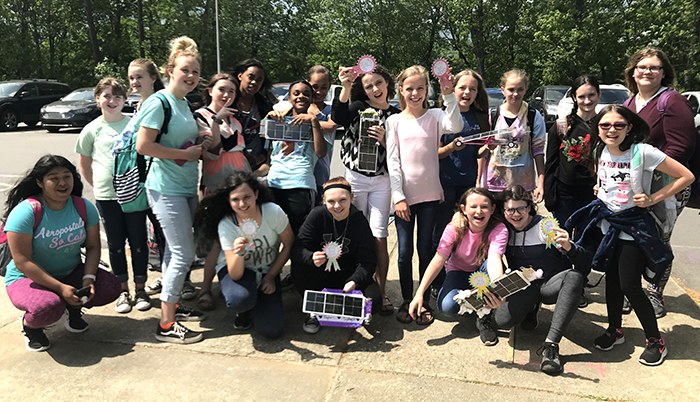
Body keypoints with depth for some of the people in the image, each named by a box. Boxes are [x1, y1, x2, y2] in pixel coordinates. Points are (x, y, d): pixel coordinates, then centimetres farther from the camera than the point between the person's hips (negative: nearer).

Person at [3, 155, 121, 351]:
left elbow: (93, 247, -2)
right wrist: (60, 288, -28)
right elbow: (23, 262, -23)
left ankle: (74, 307, 13)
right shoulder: (26, 212, -21)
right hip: (28, 279, -4)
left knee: (111, 287, -19)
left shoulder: (84, 207, -6)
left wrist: (89, 278, -20)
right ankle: (28, 323, 4)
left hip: (71, 273, 5)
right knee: (49, 307, -36)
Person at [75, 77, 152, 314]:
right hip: (106, 196, 1)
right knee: (116, 244, 9)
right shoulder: (93, 129, 4)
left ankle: (140, 289, 19)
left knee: (138, 242, 5)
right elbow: (84, 163, 14)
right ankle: (123, 291, 21)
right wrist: (98, 185, 6)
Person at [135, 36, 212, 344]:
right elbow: (143, 146, -20)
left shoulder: (184, 102, 13)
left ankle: (172, 305, 31)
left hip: (186, 187, 9)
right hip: (167, 189, -9)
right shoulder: (158, 102, -14)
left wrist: (200, 144, 5)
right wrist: (185, 154, -16)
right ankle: (166, 326, 5)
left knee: (175, 249, 17)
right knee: (183, 254, -6)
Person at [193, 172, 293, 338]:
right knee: (240, 299, -38)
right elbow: (235, 275, -26)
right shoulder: (225, 226, -23)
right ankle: (244, 311, 2)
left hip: (267, 271, 1)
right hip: (236, 270, -1)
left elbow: (289, 245, -7)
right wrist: (239, 253, -47)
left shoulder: (273, 212, -24)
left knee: (271, 330, -16)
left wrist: (271, 276, -6)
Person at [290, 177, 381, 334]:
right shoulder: (317, 215, -12)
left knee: (373, 303, -26)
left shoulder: (360, 222, -12)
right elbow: (297, 247, -17)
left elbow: (367, 261, -14)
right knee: (298, 266, -31)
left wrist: (354, 281, -35)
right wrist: (311, 257, -41)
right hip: (319, 276, 1)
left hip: (347, 278, 0)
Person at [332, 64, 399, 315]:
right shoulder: (358, 108, 5)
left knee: (379, 238, -3)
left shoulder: (395, 116, 7)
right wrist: (346, 88, -27)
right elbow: (337, 118, -18)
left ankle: (381, 292, 9)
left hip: (381, 181, 0)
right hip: (354, 178, 0)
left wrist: (384, 140, -16)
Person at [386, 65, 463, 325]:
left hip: (430, 195, 0)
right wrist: (398, 197, -7)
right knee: (405, 251, 4)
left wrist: (448, 96, -24)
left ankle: (424, 302, 21)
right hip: (404, 195, 0)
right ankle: (407, 301, 20)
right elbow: (393, 161, -1)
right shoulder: (394, 121, 4)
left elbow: (456, 127, -19)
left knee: (425, 249, 8)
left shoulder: (435, 117, 4)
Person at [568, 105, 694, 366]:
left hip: (633, 226, -5)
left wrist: (652, 199, -15)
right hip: (607, 222, 5)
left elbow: (686, 176, -13)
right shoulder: (599, 151, 0)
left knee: (629, 286, -5)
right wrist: (600, 188, 4)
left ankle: (656, 341, 15)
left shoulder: (642, 152, -18)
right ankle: (615, 330, 32)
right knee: (612, 279, 14)